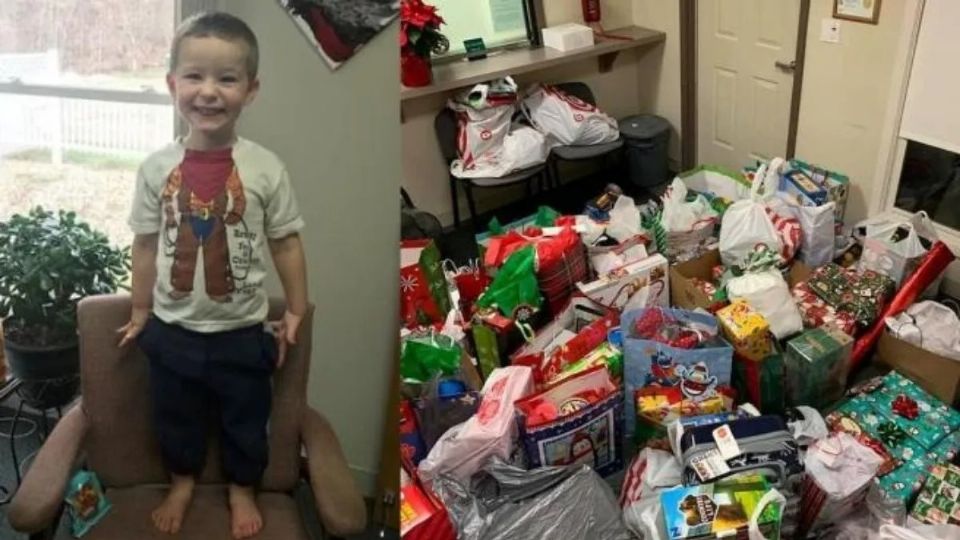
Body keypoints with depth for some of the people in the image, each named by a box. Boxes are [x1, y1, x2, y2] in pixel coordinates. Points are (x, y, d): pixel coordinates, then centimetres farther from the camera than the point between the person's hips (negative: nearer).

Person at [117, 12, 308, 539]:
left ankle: (241, 488, 46)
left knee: (245, 420, 20)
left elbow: (286, 242, -6)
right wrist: (140, 312, 7)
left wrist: (296, 311, -1)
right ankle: (182, 480, 51)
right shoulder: (156, 167, -11)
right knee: (175, 417, 24)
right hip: (172, 329, 2)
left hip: (243, 330, -1)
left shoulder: (265, 168, -15)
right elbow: (146, 245, -1)